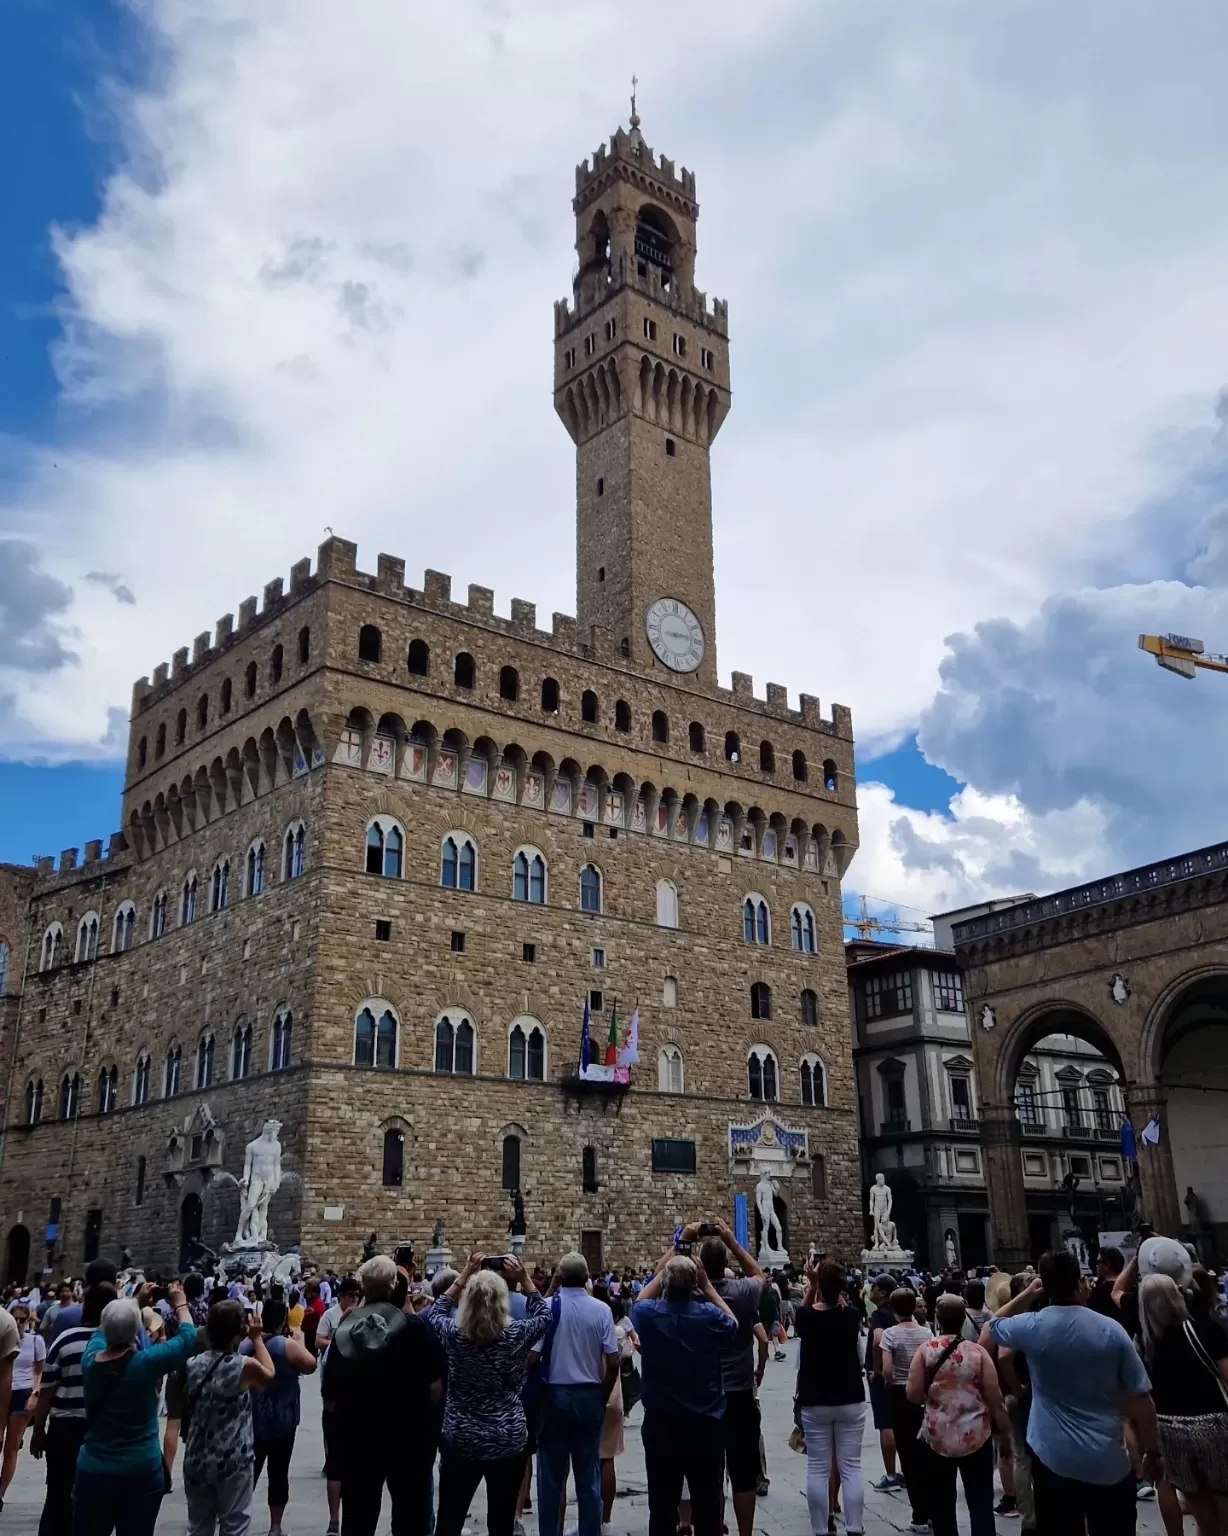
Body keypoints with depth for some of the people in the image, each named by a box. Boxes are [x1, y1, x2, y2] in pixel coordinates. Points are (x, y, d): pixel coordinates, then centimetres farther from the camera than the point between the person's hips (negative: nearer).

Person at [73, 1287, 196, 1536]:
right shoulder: (145, 1363, -17)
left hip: (92, 1471, 4)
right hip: (140, 1473, -3)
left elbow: (105, 1331, 17)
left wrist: (135, 1301, 26)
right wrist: (180, 1304, 13)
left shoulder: (90, 1359, -6)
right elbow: (187, 1337, -3)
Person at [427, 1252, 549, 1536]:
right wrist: (524, 1279, 7)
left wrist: (463, 1277, 13)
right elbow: (543, 1315, 11)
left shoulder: (453, 1334, -9)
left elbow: (436, 1312, 15)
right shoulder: (516, 1334, -11)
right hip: (509, 1442, -1)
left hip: (460, 1440, 1)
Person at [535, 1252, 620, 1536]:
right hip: (589, 1396, 1)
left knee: (551, 1476, 8)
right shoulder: (601, 1309, -7)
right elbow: (613, 1361, -6)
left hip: (555, 1395, -1)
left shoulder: (548, 1307, -10)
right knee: (589, 1476, 11)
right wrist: (603, 1397, 8)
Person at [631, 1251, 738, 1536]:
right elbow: (733, 1326, 7)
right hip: (705, 1423, -1)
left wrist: (660, 1272, 17)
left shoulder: (648, 1314, -12)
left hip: (660, 1423, 1)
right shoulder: (710, 1315, -17)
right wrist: (708, 1287, 6)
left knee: (662, 1502, 9)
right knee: (707, 1503, 8)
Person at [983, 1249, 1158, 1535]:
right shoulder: (1111, 1330, -8)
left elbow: (988, 1332, 14)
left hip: (1054, 1459, 0)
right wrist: (1151, 1451, 8)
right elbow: (1142, 1399, -4)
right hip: (1109, 1462, 0)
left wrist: (1026, 1295, 11)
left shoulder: (1031, 1327, -8)